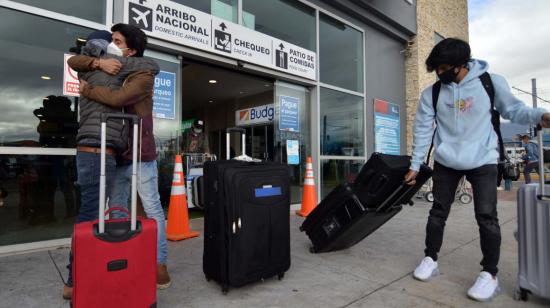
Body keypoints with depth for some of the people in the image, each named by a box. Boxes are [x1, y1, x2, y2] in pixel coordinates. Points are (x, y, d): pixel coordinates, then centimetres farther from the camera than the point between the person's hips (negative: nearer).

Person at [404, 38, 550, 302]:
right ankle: (430, 259, 22)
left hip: (483, 161, -1)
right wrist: (415, 165, -1)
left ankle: (490, 274, 13)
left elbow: (513, 109, 5)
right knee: (438, 211, 7)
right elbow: (423, 129, -2)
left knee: (486, 216, -3)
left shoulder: (492, 82, -7)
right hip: (445, 162, 2)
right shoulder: (431, 93, -4)